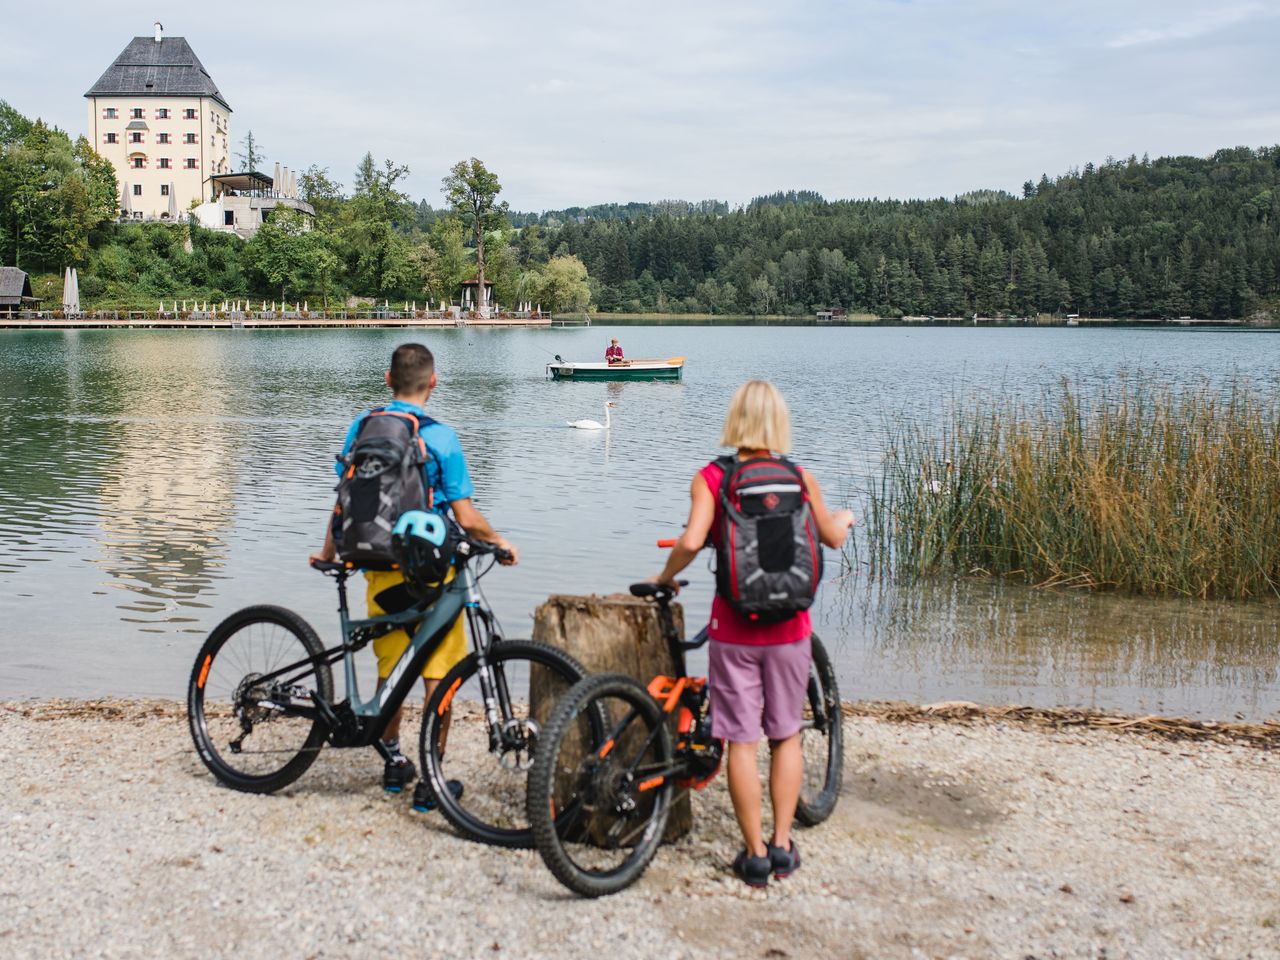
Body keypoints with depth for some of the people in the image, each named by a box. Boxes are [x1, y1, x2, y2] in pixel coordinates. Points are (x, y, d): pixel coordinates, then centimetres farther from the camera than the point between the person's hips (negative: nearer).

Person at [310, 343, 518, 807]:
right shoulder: (441, 437, -11)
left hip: (380, 568, 4)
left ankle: (394, 761, 33)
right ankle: (431, 780, 9)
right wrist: (499, 541, 6)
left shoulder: (361, 426, 0)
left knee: (390, 670, 20)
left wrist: (329, 551, 20)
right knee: (438, 675, 5)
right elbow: (466, 518, -13)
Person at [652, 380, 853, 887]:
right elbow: (832, 538, 11)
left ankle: (755, 854, 12)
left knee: (741, 740, 7)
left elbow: (692, 541, -21)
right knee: (787, 734, 16)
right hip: (789, 629, 2)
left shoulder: (711, 478, -7)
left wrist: (666, 576, -1)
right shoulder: (800, 478, -2)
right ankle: (783, 845, 18)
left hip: (735, 630, -1)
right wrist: (844, 517, 34)